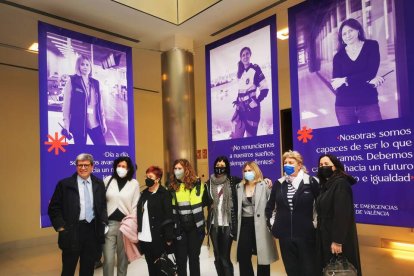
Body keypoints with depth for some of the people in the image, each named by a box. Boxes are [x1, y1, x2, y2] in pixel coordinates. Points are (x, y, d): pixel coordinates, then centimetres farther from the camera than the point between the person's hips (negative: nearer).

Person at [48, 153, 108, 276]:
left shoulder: (99, 184, 5)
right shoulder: (65, 184, -5)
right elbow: (54, 207, -1)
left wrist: (103, 222, 1)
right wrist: (60, 226, -9)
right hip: (72, 231, -3)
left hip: (93, 230, 3)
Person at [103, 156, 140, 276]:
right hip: (109, 223, 0)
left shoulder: (134, 183, 2)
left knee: (123, 258, 11)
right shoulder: (108, 180, 5)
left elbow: (135, 206, 3)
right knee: (108, 259, -2)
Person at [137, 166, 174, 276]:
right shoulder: (144, 193, 13)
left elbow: (168, 216, -11)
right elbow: (139, 214, 15)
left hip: (158, 238, -6)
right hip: (145, 237, 6)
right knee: (150, 266, 14)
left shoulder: (164, 194, -7)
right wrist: (138, 233, 10)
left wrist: (168, 237, -15)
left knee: (159, 266, 4)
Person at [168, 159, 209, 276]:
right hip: (179, 227, 1)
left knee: (194, 256, 12)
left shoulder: (197, 184, -6)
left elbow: (206, 201, 6)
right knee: (180, 258, 10)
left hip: (195, 226, -1)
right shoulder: (172, 187, -1)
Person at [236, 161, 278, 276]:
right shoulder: (240, 187, 9)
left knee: (262, 255, 8)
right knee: (243, 256, 6)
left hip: (260, 224, -3)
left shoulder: (264, 185, -3)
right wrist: (236, 224, 6)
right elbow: (237, 206, 10)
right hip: (245, 224, 4)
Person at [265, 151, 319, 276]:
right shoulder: (278, 183, 5)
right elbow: (270, 205, 15)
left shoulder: (310, 182, -5)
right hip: (285, 234, 3)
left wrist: (316, 222, -3)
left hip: (306, 234, -3)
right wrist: (271, 222, 9)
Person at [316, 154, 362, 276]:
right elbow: (323, 212, 10)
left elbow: (342, 214, -23)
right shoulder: (326, 185, 11)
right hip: (325, 236, 9)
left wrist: (337, 241, -24)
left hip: (337, 238, -9)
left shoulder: (340, 184, -17)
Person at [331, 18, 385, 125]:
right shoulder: (338, 56, 5)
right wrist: (367, 80, -13)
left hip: (368, 103, -1)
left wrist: (346, 80, -14)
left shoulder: (371, 46, 4)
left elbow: (371, 72, -9)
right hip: (343, 106, 1)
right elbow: (336, 83, -8)